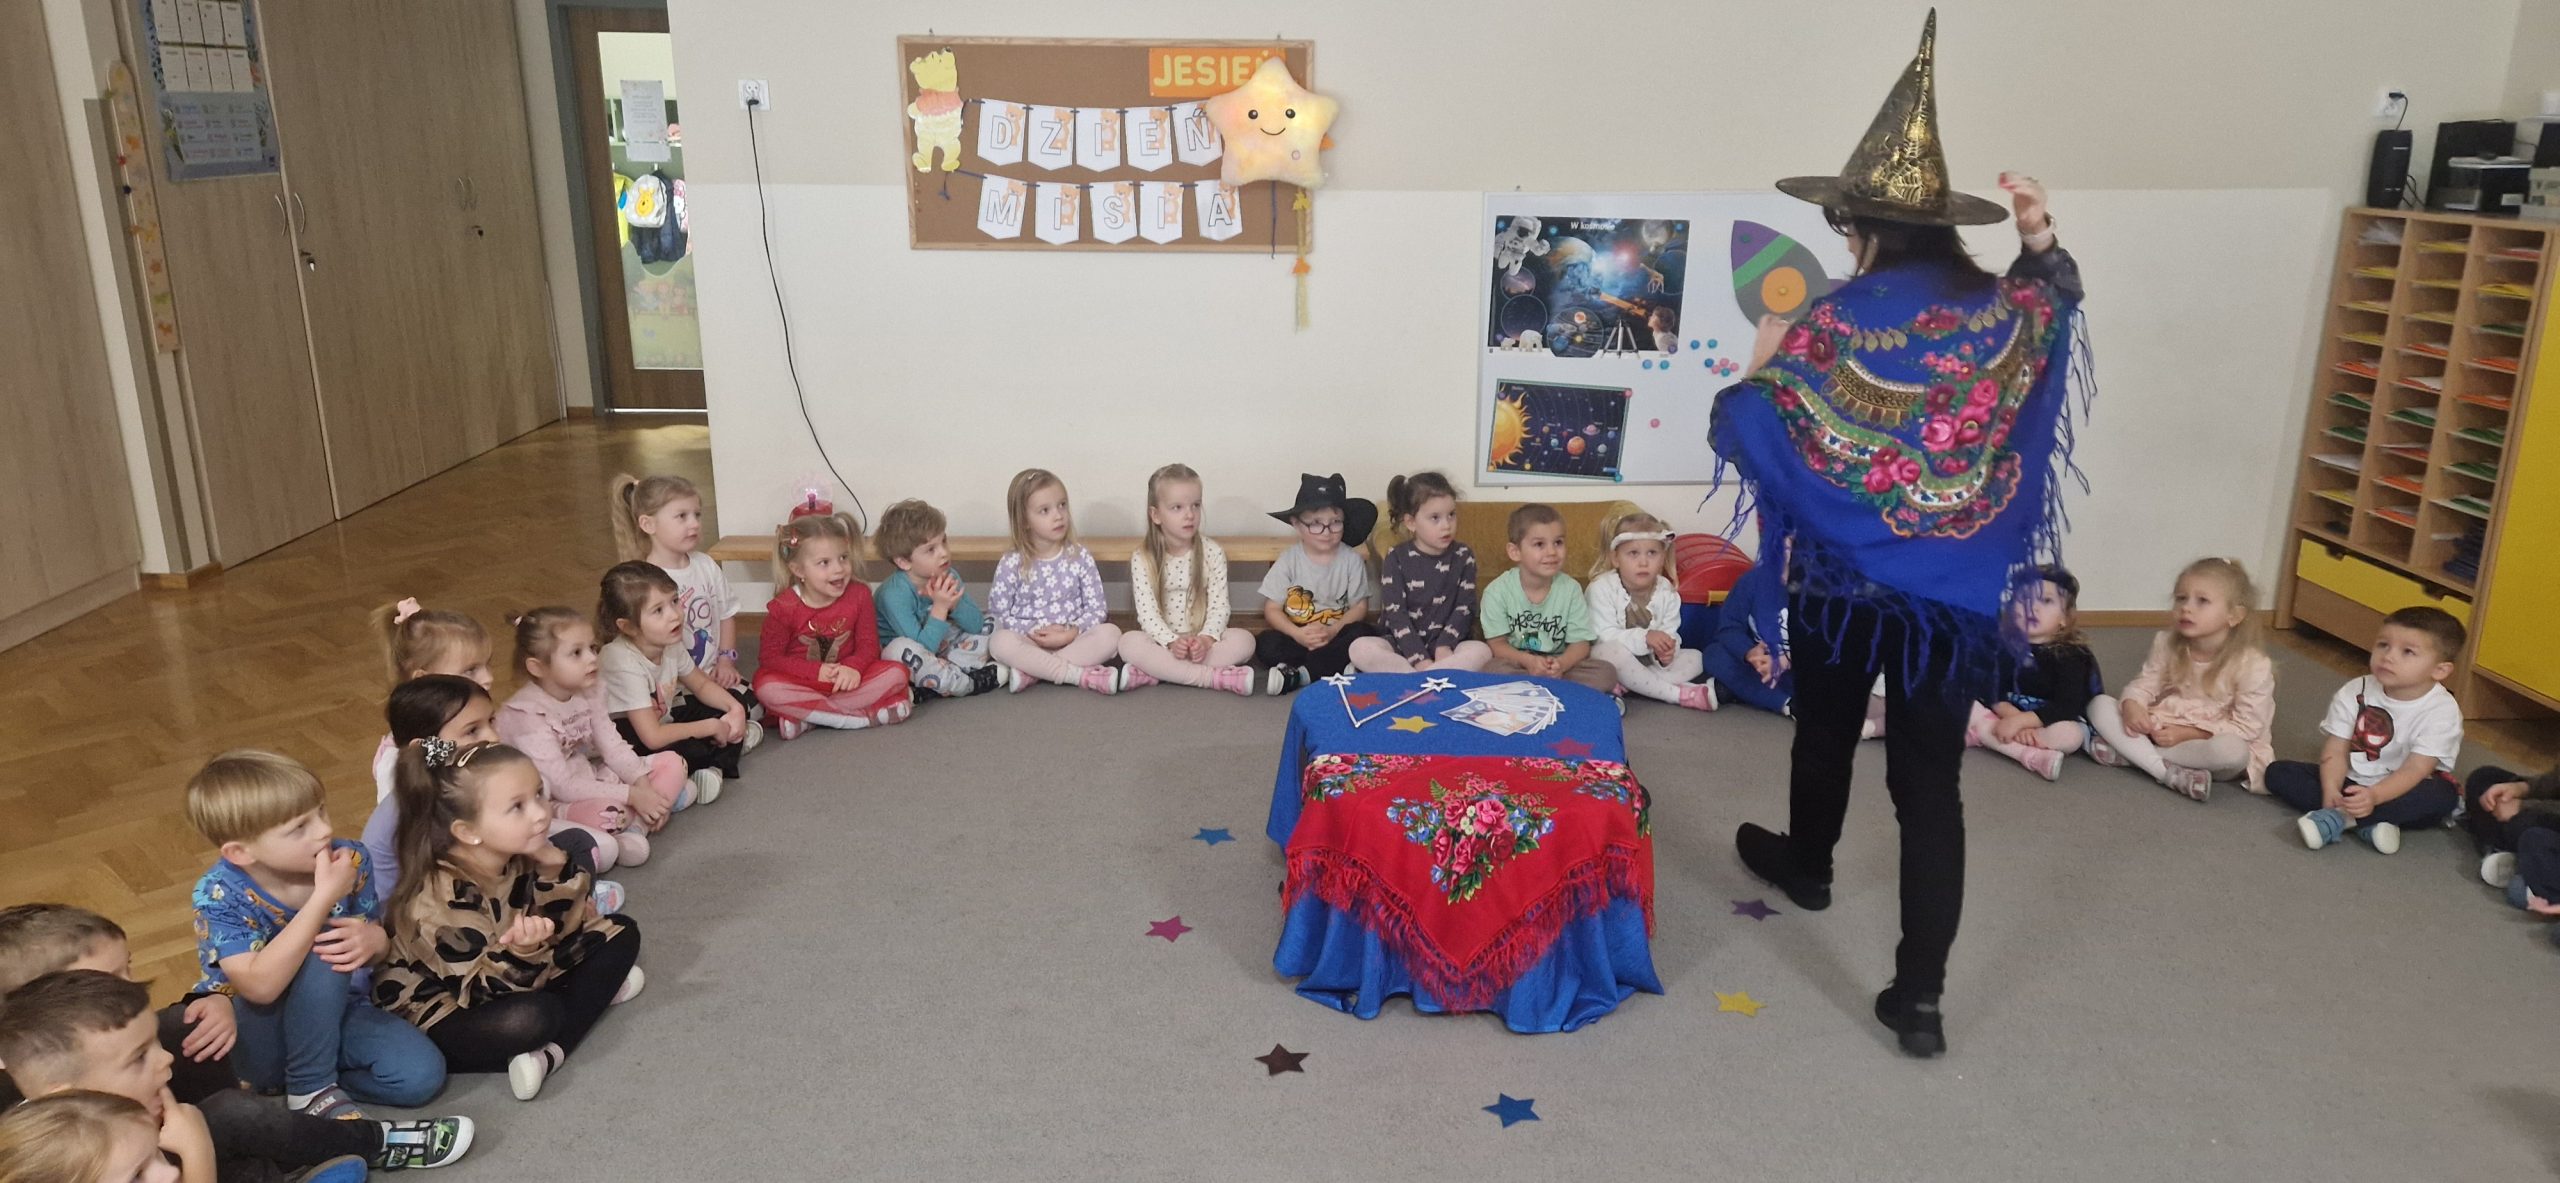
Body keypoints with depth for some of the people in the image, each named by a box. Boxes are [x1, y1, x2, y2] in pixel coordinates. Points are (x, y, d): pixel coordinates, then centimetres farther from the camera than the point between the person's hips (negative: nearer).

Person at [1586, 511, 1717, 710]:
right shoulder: (1602, 588, -16)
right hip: (1606, 662, -6)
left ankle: (1630, 685, -30)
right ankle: (1678, 694, -30)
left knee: (1695, 658, -8)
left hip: (1648, 662, 6)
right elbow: (1604, 636, -23)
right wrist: (1644, 638, -35)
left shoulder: (1667, 592, -1)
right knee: (1613, 651, -37)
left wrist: (1666, 652, -28)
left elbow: (1670, 634, -3)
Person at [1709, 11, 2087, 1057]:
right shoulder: (2000, 313, -2)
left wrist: (1763, 364, 0)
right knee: (1931, 782, 4)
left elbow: (1743, 432, -15)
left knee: (1826, 732, 24)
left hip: (1844, 579, -2)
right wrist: (2039, 236, 6)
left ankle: (1806, 864, 50)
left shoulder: (1835, 323, -16)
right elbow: (2055, 298, 23)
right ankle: (1920, 995, 5)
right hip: (1956, 588, 2)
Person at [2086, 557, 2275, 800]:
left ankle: (2131, 753, -29)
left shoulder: (2252, 665, -16)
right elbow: (2144, 683, -1)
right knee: (2100, 705, -16)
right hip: (2159, 730, 4)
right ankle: (2169, 772, -32)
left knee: (2233, 750, -39)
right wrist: (2131, 705, -25)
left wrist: (2188, 733, -23)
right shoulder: (2167, 644, -4)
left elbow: (2247, 727, -16)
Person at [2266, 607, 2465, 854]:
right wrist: (2331, 791, -28)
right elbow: (2336, 751, -9)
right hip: (2351, 782, 3)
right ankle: (2366, 824, -30)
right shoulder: (2354, 693, -8)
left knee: (2442, 796, -35)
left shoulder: (2441, 710, -17)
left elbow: (2415, 769, -24)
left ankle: (2340, 818, -32)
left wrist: (2374, 796, -40)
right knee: (2278, 772, -16)